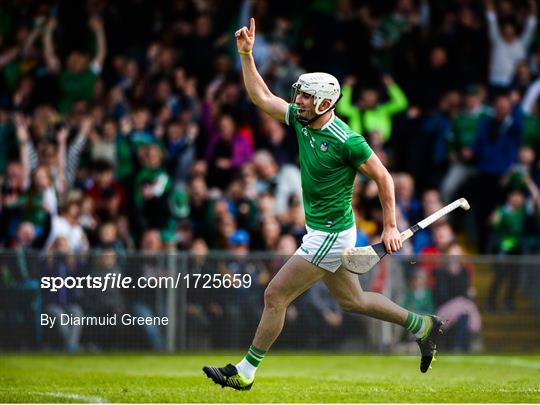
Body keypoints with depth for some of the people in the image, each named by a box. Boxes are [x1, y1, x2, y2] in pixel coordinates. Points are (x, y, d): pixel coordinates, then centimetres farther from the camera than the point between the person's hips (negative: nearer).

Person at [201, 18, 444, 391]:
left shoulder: (346, 140, -21)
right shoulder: (301, 121, 1)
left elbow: (383, 176, -13)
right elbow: (261, 97, 7)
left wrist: (391, 227, -11)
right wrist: (246, 55, -3)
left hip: (331, 235, -9)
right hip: (319, 231, 9)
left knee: (276, 296, -5)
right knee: (351, 300, 19)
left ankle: (246, 372, 5)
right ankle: (422, 326, 30)